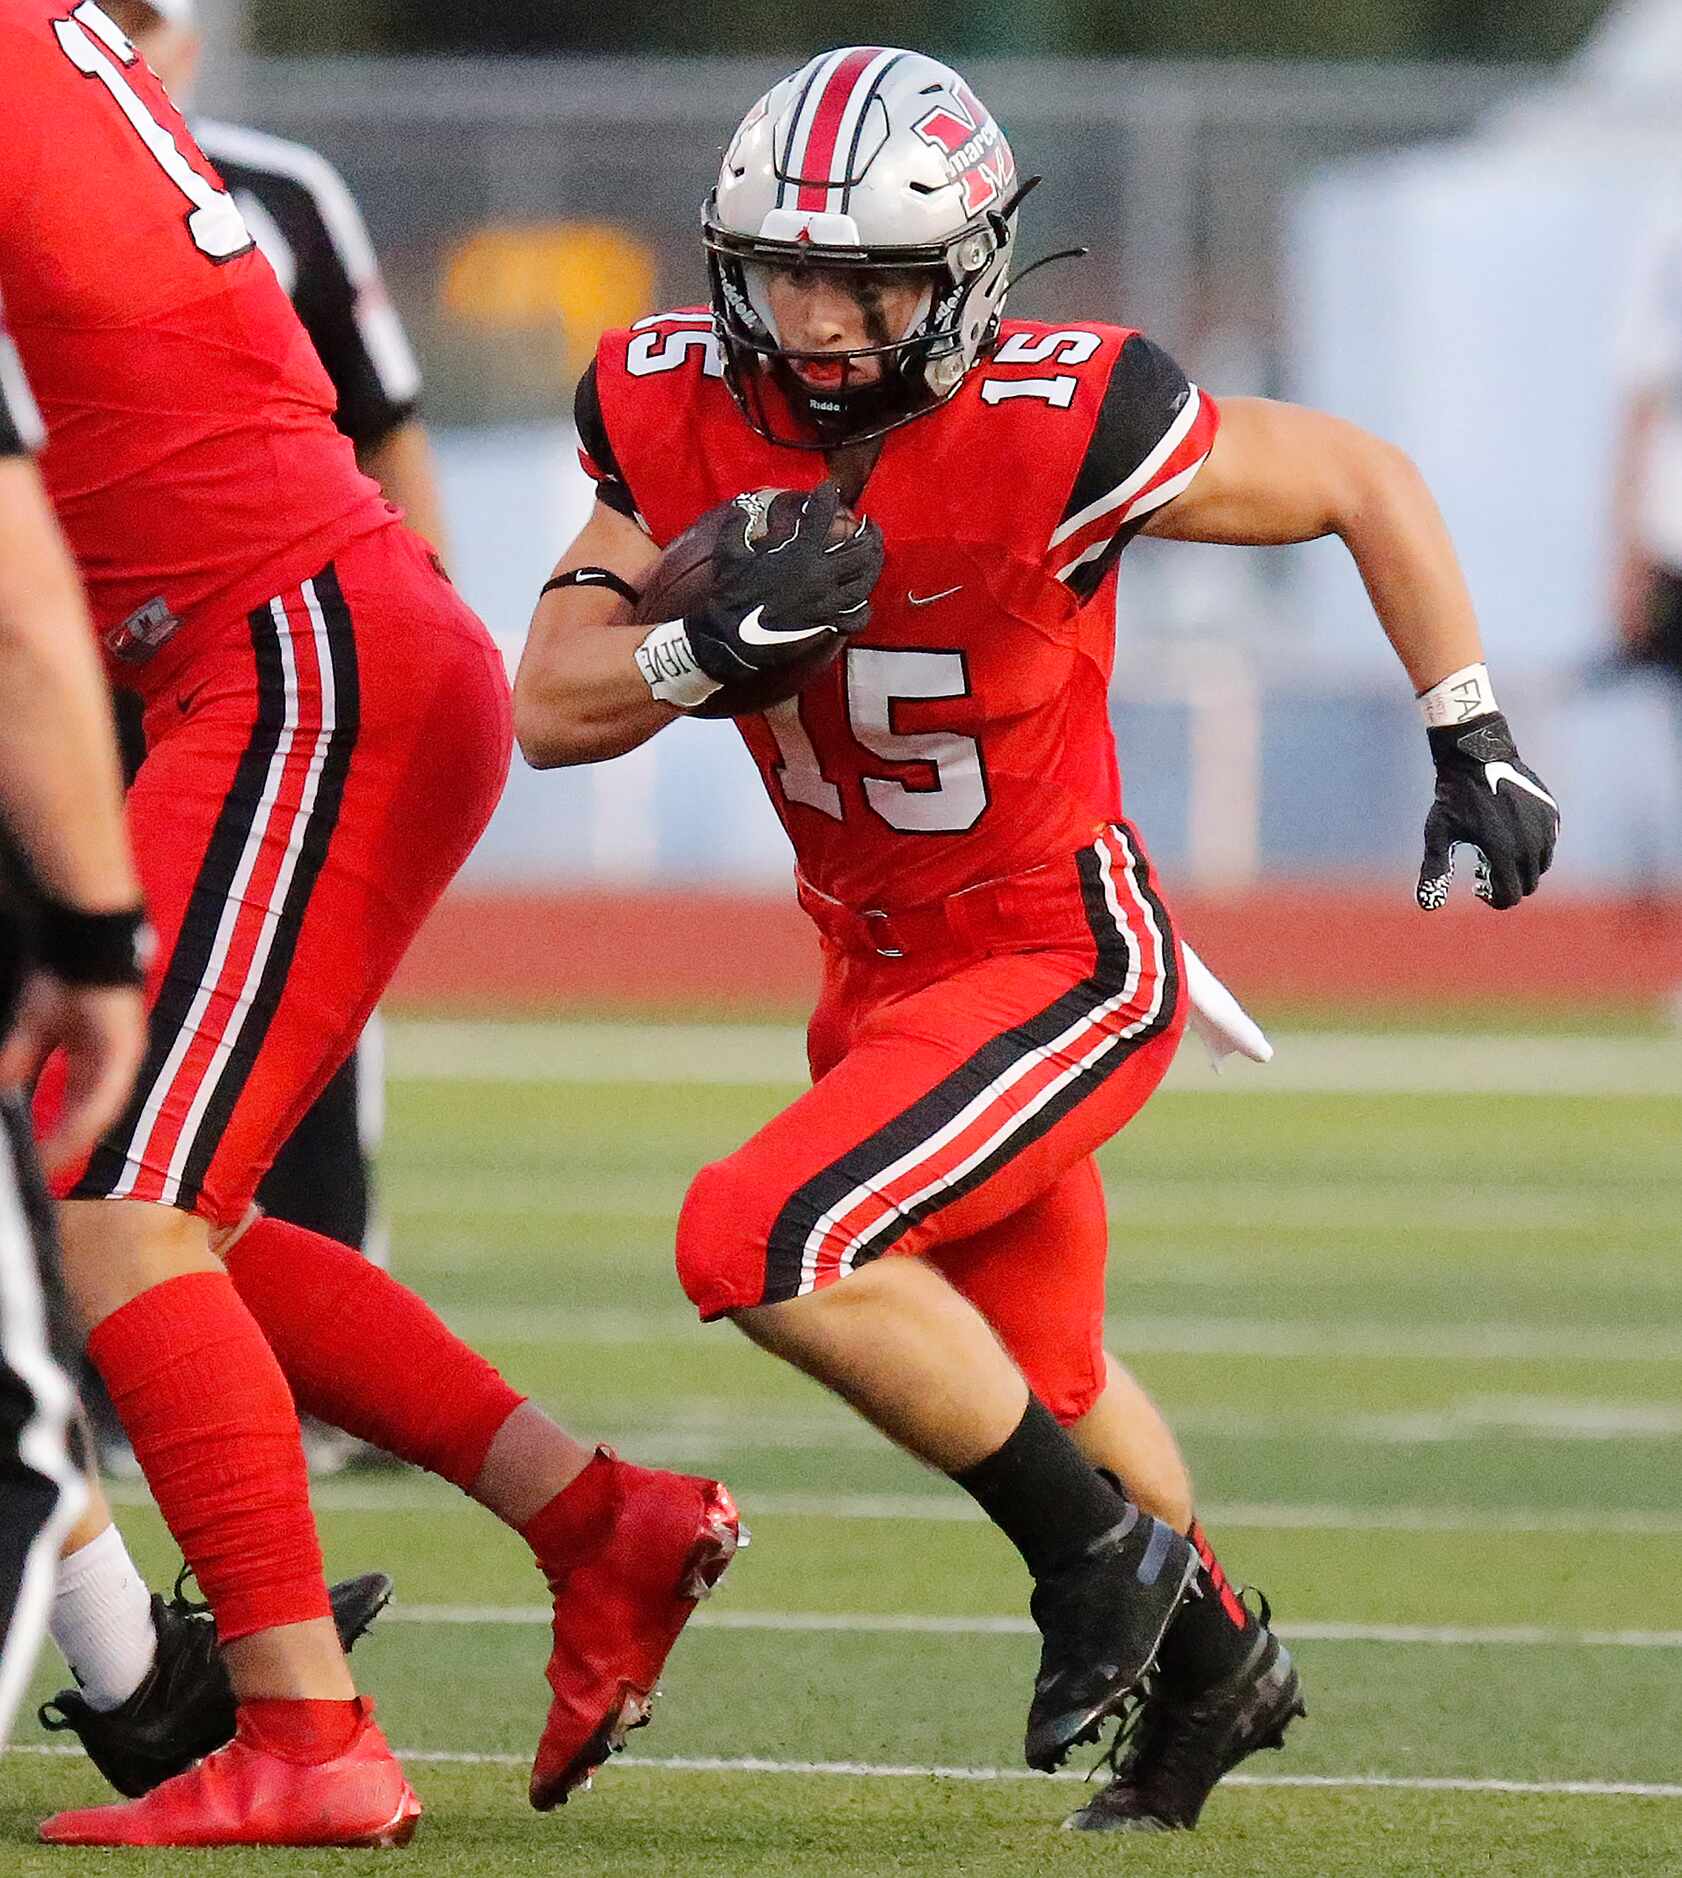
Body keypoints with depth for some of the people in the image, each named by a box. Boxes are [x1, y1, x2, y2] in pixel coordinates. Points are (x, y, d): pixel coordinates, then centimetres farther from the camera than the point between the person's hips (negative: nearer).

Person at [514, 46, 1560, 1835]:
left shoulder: (1055, 425, -25)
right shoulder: (677, 414, -11)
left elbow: (1363, 482, -10)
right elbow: (551, 710, -9)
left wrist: (1473, 737, -10)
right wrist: (712, 645, -28)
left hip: (1063, 963, -7)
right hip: (879, 968, 7)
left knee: (766, 1245, -25)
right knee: (1026, 1366, 25)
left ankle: (1099, 1552, -5)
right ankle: (1216, 1666, 52)